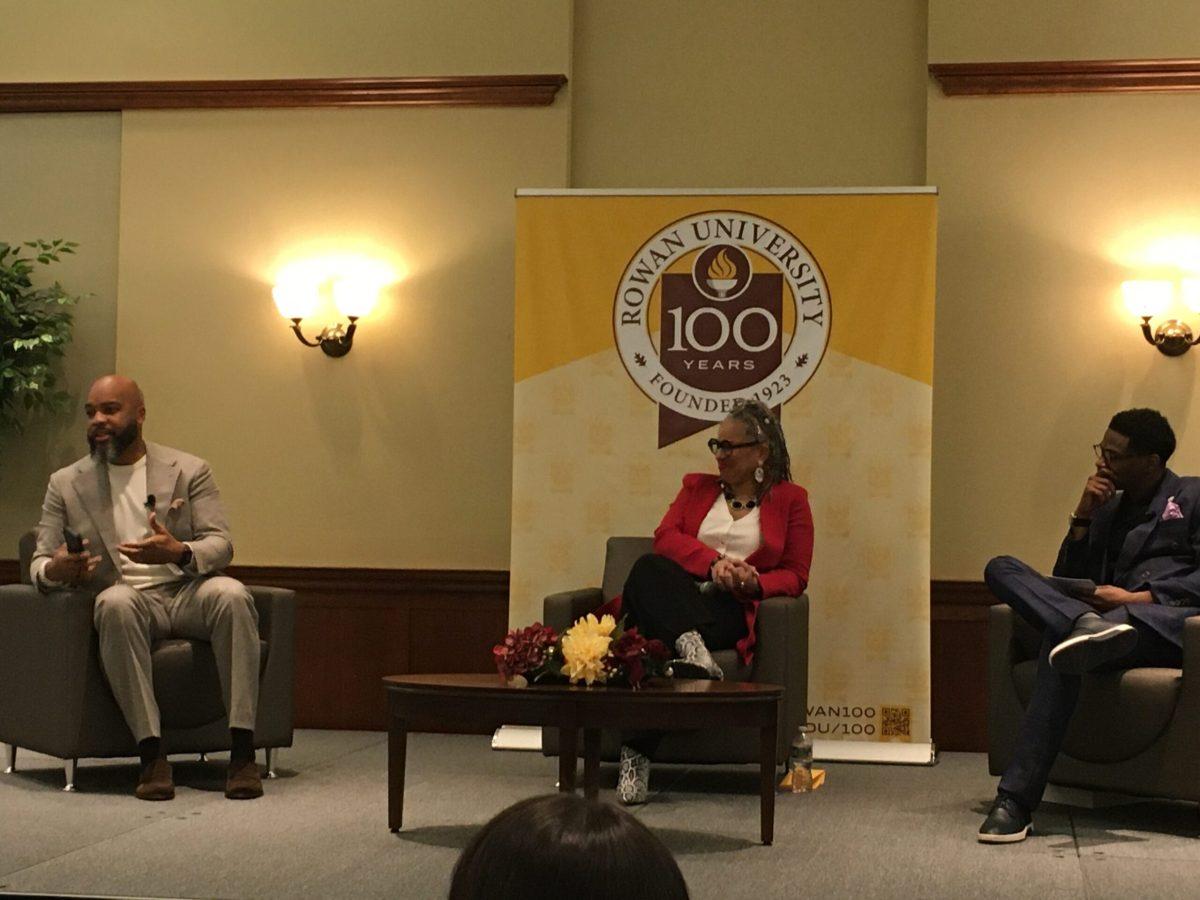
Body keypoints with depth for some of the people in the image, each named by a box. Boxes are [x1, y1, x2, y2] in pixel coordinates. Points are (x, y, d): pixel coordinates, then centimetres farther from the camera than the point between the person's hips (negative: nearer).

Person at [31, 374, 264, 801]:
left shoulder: (189, 471, 11)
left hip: (187, 593, 0)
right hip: (128, 599, 0)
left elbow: (220, 544, 1)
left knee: (231, 594, -34)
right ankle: (152, 754, -37)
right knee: (115, 601, -37)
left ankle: (242, 751, -34)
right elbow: (40, 563, 9)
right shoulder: (66, 484, 14)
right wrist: (55, 570, -18)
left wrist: (179, 553, -23)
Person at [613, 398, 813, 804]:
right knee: (649, 568, -36)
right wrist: (713, 562, -12)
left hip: (731, 610, -3)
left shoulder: (791, 500, 17)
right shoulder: (697, 487, 26)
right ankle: (690, 645, -51)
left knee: (655, 643, -37)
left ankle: (637, 755, -37)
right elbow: (665, 536, 7)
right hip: (679, 598, 3)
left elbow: (795, 576, 11)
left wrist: (755, 583, -13)